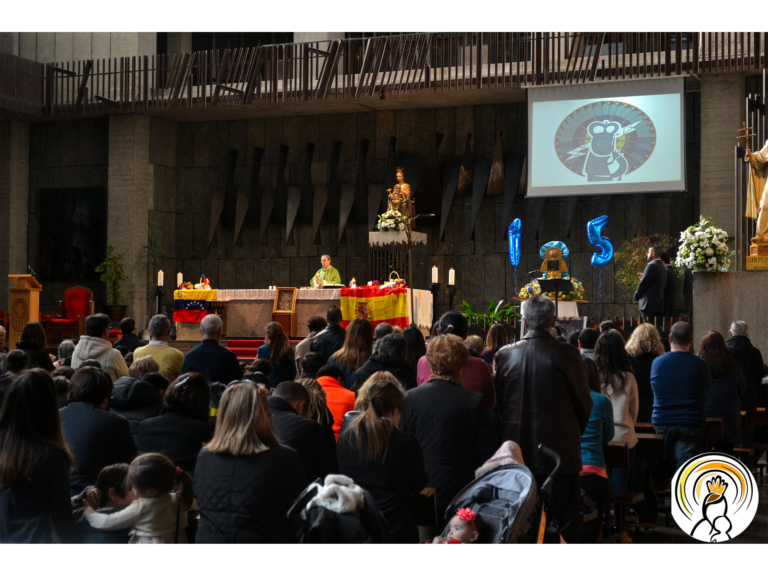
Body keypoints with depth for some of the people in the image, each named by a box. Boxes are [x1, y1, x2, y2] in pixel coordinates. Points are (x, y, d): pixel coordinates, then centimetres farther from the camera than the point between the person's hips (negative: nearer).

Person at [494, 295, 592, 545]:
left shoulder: (505, 355, -1)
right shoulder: (567, 354, -10)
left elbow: (498, 404, 7)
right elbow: (584, 403, -2)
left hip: (518, 450, 3)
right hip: (559, 450, -3)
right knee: (563, 522, 3)